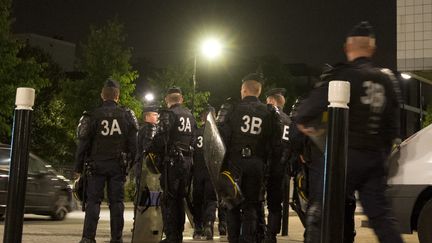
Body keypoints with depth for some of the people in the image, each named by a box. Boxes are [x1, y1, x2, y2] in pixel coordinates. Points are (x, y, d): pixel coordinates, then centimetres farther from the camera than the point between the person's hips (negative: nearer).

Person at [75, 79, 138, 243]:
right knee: (116, 201, 6)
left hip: (96, 164, -1)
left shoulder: (93, 116, -4)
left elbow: (83, 144, -4)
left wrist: (78, 168, 3)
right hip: (118, 165, 1)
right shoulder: (127, 115, 3)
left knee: (93, 201, 2)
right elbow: (133, 143, 4)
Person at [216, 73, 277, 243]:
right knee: (251, 208, 9)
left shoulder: (231, 109, -7)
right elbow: (271, 142, -1)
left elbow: (220, 137, -10)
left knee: (233, 206, 12)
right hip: (257, 165, 2)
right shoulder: (268, 113, 1)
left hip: (234, 163, -2)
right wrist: (263, 161, 8)